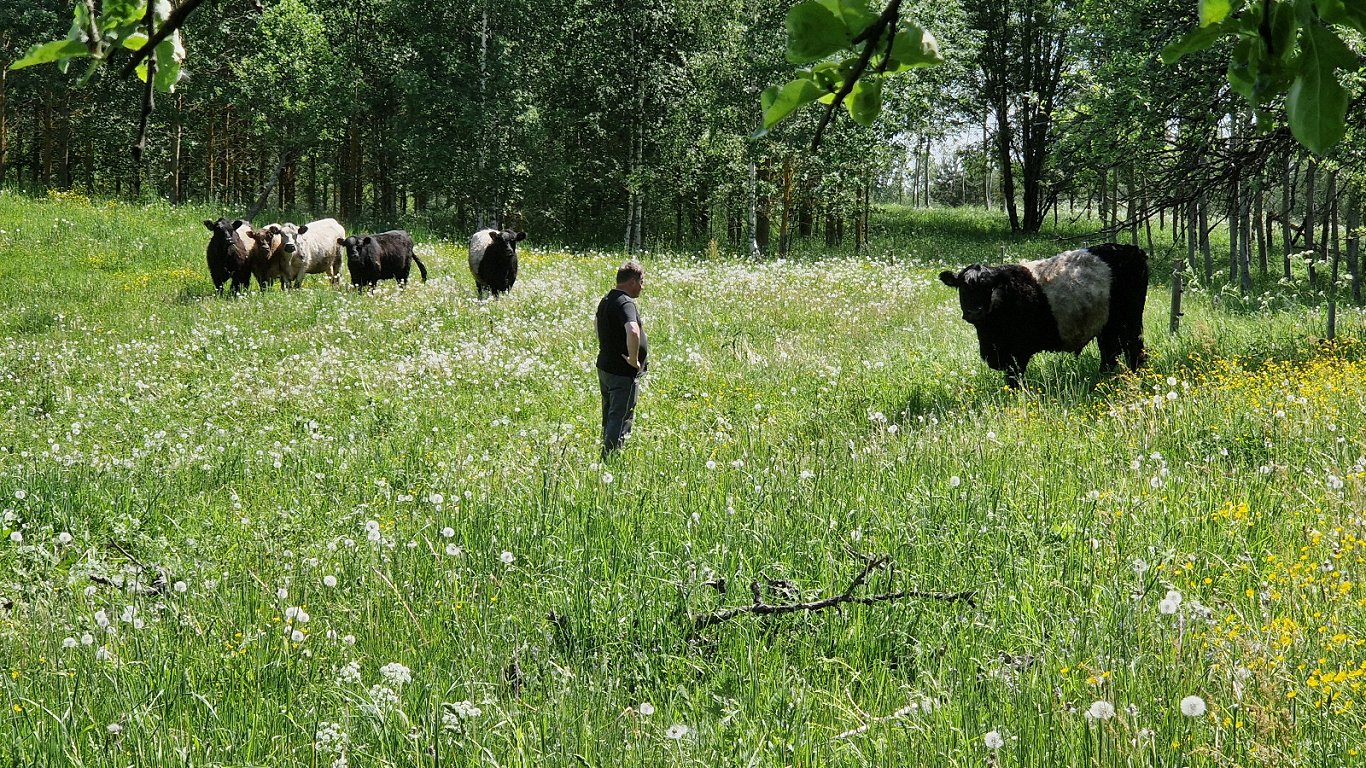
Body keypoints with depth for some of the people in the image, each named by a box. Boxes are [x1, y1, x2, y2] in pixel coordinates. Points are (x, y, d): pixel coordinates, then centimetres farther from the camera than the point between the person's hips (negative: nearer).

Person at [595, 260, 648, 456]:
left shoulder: (606, 300, 9)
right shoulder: (625, 303, -21)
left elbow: (597, 321, 32)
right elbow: (633, 332, -40)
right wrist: (633, 360, -26)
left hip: (604, 367, 10)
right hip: (623, 373, -10)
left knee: (609, 419, 19)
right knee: (621, 420, -4)